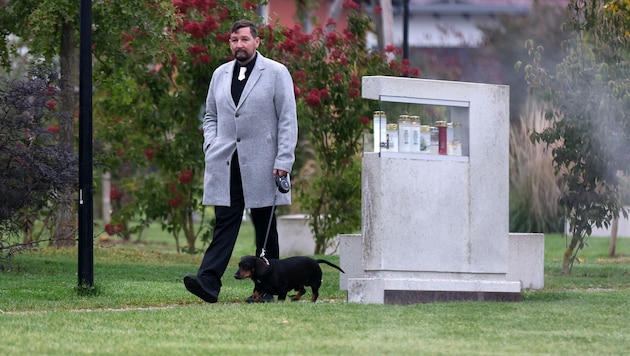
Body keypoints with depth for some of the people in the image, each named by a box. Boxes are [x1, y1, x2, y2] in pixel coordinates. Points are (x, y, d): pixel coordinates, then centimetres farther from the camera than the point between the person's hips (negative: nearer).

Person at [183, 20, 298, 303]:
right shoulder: (220, 75, 15)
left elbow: (288, 120, -2)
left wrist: (284, 160, -10)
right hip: (225, 163, 3)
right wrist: (211, 146, 5)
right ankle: (209, 282, -19)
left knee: (264, 227, 4)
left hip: (261, 164, -3)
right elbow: (211, 116, 23)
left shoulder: (276, 73, 1)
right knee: (224, 223, -7)